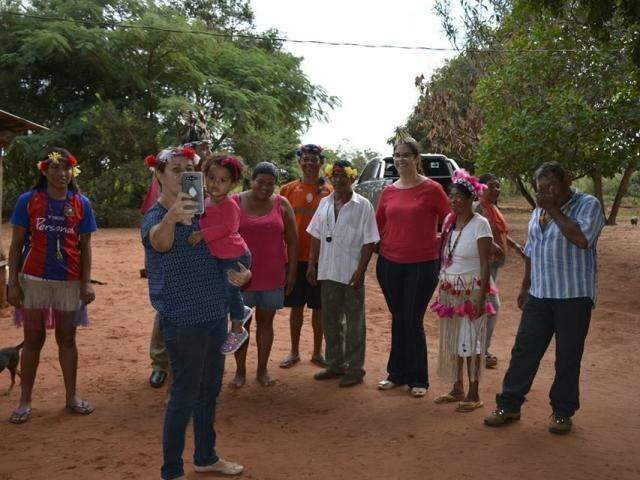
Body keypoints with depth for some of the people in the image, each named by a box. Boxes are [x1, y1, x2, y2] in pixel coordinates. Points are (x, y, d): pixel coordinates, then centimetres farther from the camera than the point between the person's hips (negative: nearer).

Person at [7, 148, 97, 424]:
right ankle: (25, 400, 18)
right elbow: (16, 244, 0)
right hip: (34, 280, -1)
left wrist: (86, 283, -2)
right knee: (33, 339, 7)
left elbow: (85, 246, 4)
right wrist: (12, 283, -5)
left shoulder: (82, 204, 1)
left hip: (69, 282, 1)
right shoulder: (28, 201, -2)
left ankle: (72, 396, 22)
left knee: (66, 339, 11)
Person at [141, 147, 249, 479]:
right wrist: (171, 217, -60)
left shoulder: (200, 210, 9)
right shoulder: (155, 215, -12)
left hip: (215, 314, 7)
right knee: (184, 394, -2)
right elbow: (160, 241, -37)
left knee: (210, 389, 17)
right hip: (182, 319, -7)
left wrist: (243, 272, -3)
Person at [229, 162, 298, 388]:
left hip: (273, 276, 1)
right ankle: (240, 371, 19)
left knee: (266, 321, 10)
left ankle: (262, 369, 23)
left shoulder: (282, 205, 2)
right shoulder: (235, 203, -2)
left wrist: (291, 272, 1)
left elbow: (292, 241, 4)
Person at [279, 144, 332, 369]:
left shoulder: (328, 192, 0)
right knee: (296, 306, 10)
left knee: (319, 308, 9)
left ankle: (317, 352, 24)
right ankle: (294, 352, 25)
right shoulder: (288, 190, 2)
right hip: (295, 256, 1)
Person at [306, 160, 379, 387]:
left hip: (352, 274, -5)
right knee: (330, 321, 14)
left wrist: (360, 271, -15)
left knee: (354, 323, 5)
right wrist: (311, 264, 8)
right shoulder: (325, 203, 9)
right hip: (328, 272, 5)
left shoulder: (363, 205, -6)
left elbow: (369, 242, -9)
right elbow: (316, 237, 13)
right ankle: (335, 364, 28)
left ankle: (355, 369, 15)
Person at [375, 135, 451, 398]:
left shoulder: (431, 189, -6)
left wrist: (441, 248, 1)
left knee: (412, 321, 1)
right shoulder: (388, 192, 7)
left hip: (422, 265, -4)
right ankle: (396, 374, 28)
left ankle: (417, 380, 18)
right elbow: (378, 225, 15)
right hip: (390, 264, 4)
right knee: (398, 319, 14)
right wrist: (379, 248, 6)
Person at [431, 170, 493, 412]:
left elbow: (485, 264, -13)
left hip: (470, 291, -6)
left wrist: (481, 297, -17)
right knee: (452, 340, 12)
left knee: (470, 341, 0)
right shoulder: (449, 220, 7)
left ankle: (474, 394, 12)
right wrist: (442, 289, 8)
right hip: (449, 290, 6)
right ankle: (457, 389, 25)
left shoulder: (480, 224, -11)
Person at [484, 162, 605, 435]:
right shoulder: (539, 211, 12)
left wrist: (553, 209, -19)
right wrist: (525, 287, 19)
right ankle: (509, 405, 16)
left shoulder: (588, 205, -7)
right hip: (539, 295, 5)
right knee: (524, 350, 6)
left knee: (568, 358, 6)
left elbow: (582, 238, -26)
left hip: (574, 296, -5)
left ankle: (562, 412, 21)